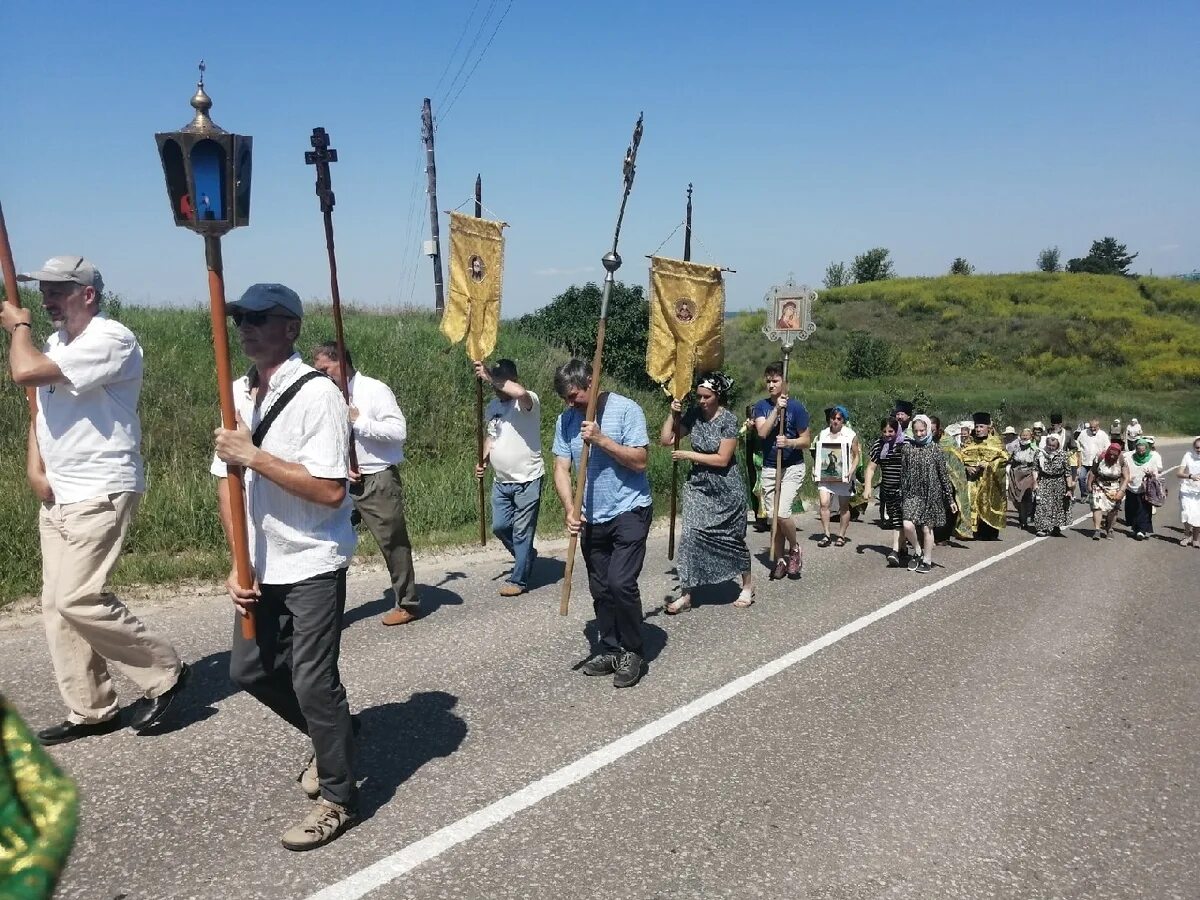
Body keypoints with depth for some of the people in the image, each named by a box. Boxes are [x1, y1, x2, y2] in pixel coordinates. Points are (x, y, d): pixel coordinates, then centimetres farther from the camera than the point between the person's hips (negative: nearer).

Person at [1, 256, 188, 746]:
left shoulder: (111, 339, -16)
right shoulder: (56, 342, 14)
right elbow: (41, 407, 21)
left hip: (100, 495, -9)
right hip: (56, 497, 9)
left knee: (78, 600, -13)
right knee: (56, 605, 9)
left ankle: (164, 671, 5)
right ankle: (91, 710, 19)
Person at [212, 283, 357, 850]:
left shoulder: (318, 394, -17)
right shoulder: (238, 393, 5)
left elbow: (330, 490, -24)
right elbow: (226, 479, 8)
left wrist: (254, 456, -24)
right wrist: (239, 564, 1)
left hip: (313, 564, -8)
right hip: (261, 564, 8)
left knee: (313, 680, -4)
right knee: (250, 669, 17)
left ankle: (338, 799, 16)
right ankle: (333, 737, 40)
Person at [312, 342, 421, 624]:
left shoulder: (374, 390, -10)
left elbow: (399, 431, -19)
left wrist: (357, 420, -19)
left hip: (378, 481, -6)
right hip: (344, 482, 6)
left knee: (393, 543, 5)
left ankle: (407, 604, 21)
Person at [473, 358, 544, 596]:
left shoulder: (527, 401, -15)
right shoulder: (492, 406, 8)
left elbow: (520, 392, -42)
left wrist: (490, 378, -36)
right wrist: (483, 460, 6)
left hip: (527, 480, -7)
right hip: (501, 481, 8)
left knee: (522, 532, 1)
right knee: (499, 526, 14)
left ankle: (518, 579, 13)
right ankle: (526, 557, 38)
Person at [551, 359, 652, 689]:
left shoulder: (626, 410, -12)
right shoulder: (566, 420, 2)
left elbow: (640, 461, -16)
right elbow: (561, 468, -2)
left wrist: (601, 439, -24)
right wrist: (570, 510, -16)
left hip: (629, 512, -5)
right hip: (592, 518, 6)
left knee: (621, 583, -14)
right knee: (600, 589, 11)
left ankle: (632, 651, 4)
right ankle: (610, 649, 26)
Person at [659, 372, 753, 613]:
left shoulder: (728, 419, -14)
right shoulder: (693, 415, -1)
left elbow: (722, 459, -18)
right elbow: (666, 440, 0)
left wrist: (689, 455, -14)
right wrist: (672, 413, -10)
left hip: (725, 489, -4)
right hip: (698, 486, 4)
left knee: (733, 537, 9)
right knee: (691, 535, -7)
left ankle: (748, 586, 30)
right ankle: (686, 594, -2)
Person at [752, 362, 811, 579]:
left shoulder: (796, 407, -5)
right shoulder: (762, 406, 3)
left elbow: (806, 441, -2)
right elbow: (762, 432, -13)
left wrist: (789, 442, -21)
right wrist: (777, 409, -19)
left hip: (792, 468, -3)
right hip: (769, 468, 4)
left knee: (783, 513, -17)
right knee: (774, 517, 6)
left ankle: (794, 549, 9)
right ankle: (780, 560, 17)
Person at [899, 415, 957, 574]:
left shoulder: (935, 450, -2)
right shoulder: (908, 449, 3)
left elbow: (944, 475, 0)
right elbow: (903, 474, 7)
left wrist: (950, 499, -1)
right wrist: (902, 494, 6)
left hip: (931, 494, -1)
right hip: (912, 494, 2)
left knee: (927, 528, 3)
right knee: (908, 525, -13)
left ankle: (927, 561, 19)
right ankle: (920, 552, 12)